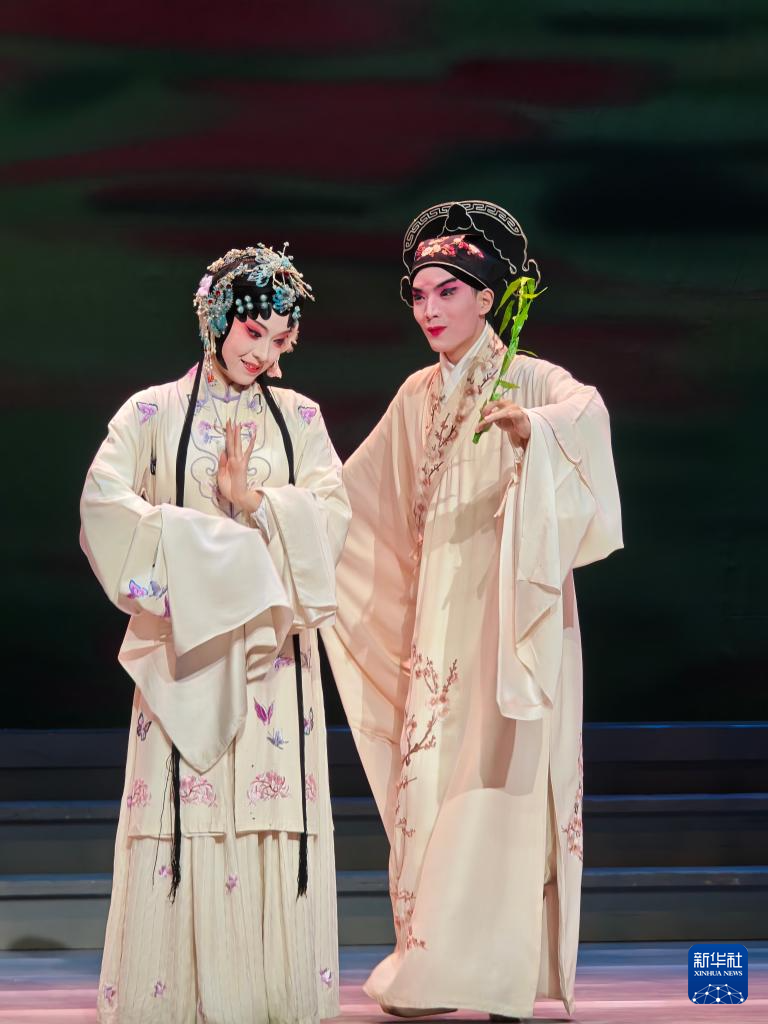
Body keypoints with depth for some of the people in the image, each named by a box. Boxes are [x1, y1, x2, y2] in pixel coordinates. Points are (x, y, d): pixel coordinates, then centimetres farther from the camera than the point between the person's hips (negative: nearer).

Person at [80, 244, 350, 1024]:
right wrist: (203, 543, -14)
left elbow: (332, 515, 2)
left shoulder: (299, 418, 13)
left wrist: (252, 499, -12)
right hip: (184, 635, -2)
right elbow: (104, 505, -8)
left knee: (274, 808, -3)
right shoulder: (153, 414, 5)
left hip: (272, 638, 2)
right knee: (183, 806, -7)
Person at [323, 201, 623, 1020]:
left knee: (499, 776, -9)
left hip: (510, 611, -5)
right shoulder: (418, 397, 13)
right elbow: (355, 493, 23)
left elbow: (587, 410, -28)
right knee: (427, 771, 1)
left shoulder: (531, 381, -4)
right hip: (437, 614, 5)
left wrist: (533, 427, -47)